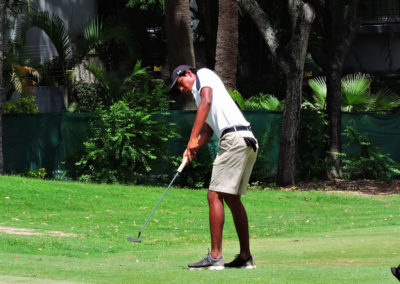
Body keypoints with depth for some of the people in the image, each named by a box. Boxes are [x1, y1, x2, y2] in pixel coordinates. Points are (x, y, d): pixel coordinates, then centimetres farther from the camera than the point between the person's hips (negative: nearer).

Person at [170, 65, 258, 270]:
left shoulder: (203, 75, 7)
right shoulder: (200, 93, 31)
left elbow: (207, 101, -13)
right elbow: (207, 130, 22)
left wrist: (193, 138, -17)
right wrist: (193, 148, 2)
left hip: (234, 137, -10)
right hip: (248, 141, 10)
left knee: (215, 196, -10)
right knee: (233, 199, 15)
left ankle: (215, 256, -14)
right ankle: (245, 257, 17)